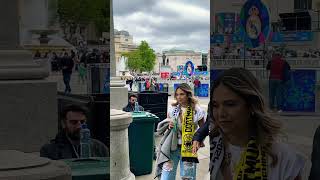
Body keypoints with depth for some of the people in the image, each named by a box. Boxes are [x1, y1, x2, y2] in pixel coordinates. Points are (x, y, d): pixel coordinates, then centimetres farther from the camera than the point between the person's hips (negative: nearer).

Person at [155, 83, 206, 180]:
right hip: (172, 147, 2)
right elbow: (162, 127, 14)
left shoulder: (197, 110, -6)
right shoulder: (173, 109, 4)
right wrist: (168, 125, -8)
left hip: (188, 149, -2)